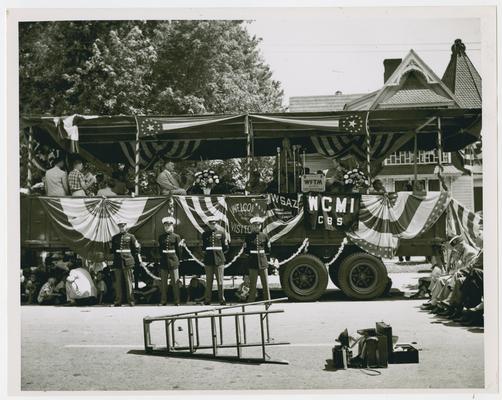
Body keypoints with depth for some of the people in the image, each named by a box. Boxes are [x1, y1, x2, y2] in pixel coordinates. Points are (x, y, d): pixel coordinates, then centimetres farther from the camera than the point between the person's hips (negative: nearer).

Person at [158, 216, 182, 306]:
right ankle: (163, 301, 10)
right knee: (163, 282, 4)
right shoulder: (161, 237, 9)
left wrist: (178, 260, 5)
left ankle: (177, 301, 5)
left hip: (173, 261, -3)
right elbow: (159, 249, 15)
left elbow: (179, 250, 4)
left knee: (175, 282, 0)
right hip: (164, 261, 3)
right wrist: (163, 257, 10)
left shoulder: (176, 237, 1)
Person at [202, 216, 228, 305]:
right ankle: (207, 299, 10)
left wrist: (220, 253, 4)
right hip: (208, 260, 1)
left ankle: (222, 299, 7)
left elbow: (226, 247, 8)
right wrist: (206, 252, 3)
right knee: (208, 281, 4)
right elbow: (203, 247, 16)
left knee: (220, 281, 1)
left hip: (219, 259, -1)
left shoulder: (221, 232, 5)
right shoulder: (205, 234, 8)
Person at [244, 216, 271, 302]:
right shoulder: (248, 237, 2)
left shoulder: (264, 236, 6)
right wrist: (252, 254, -1)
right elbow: (246, 250, 6)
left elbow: (268, 249, 13)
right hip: (253, 263, -1)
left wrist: (261, 252, 4)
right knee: (252, 283, 1)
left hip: (263, 262, 2)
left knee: (265, 283, 2)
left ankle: (267, 300, 8)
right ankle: (251, 301, 7)